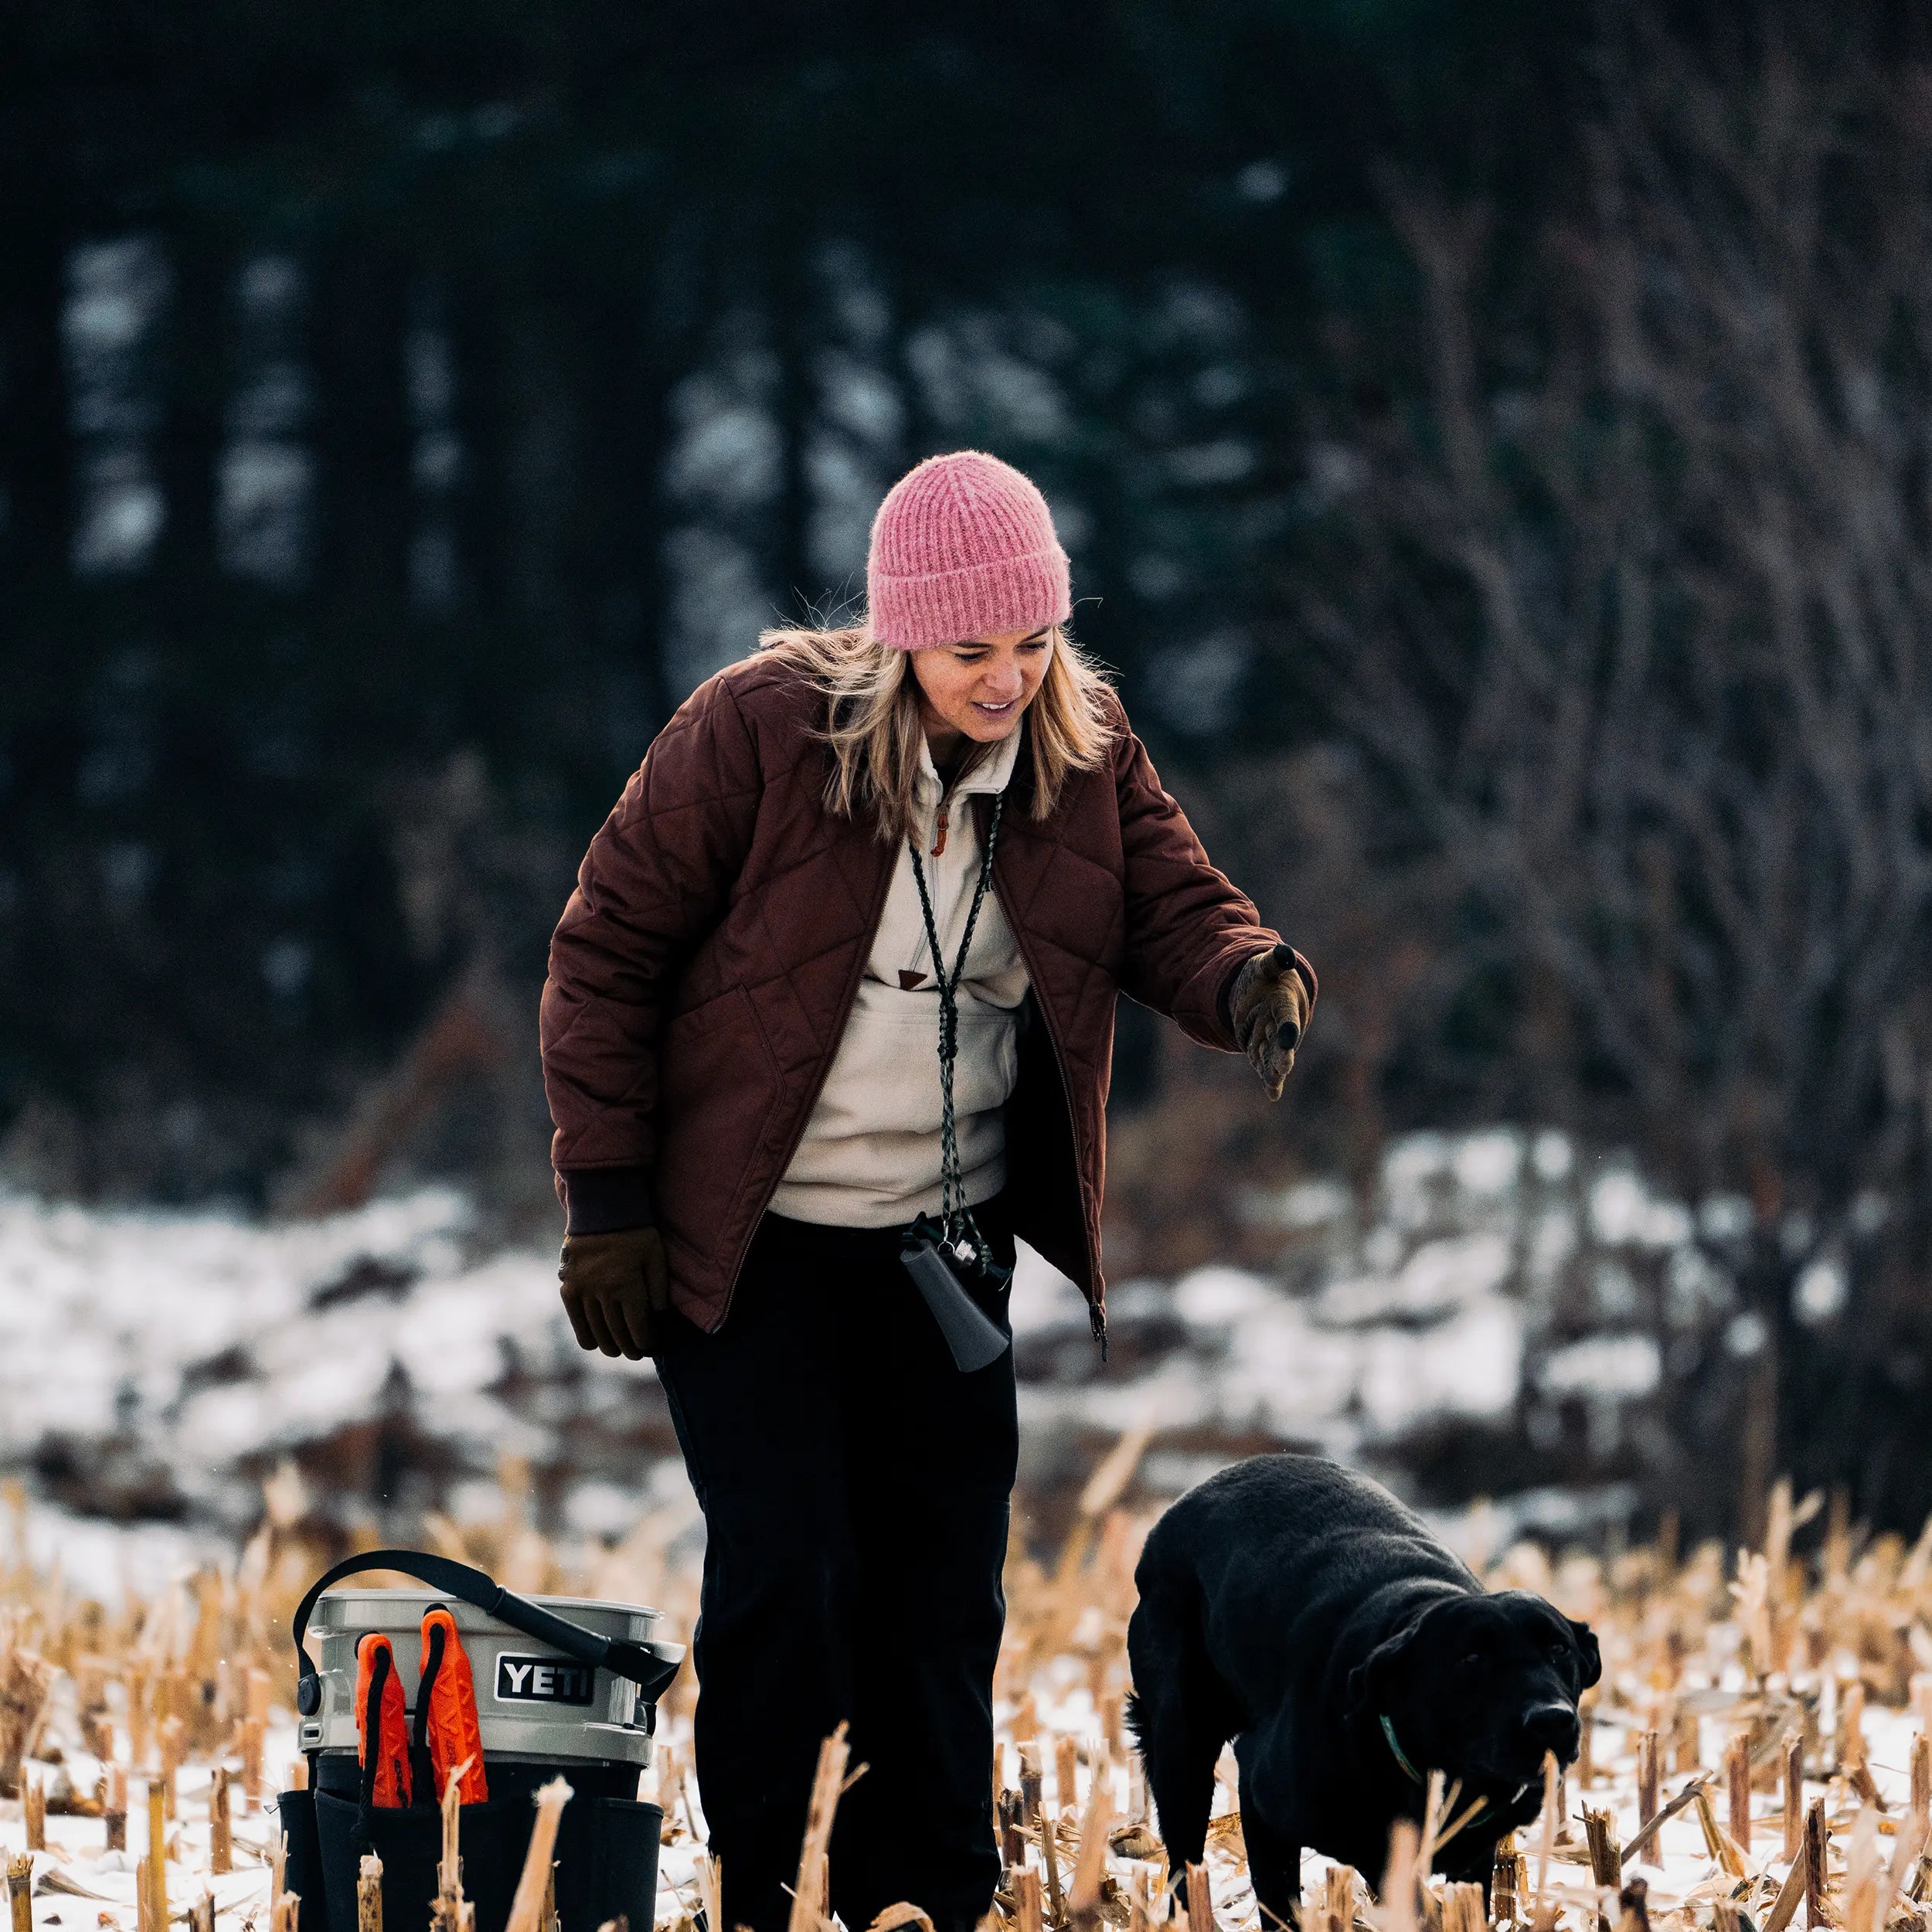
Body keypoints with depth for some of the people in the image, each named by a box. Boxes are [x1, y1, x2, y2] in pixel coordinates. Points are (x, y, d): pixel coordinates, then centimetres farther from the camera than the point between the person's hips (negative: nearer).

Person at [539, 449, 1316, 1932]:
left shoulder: (1085, 748, -2)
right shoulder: (759, 727, -15)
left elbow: (1174, 904, -5)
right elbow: (608, 949, -10)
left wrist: (1253, 980, -31)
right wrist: (607, 1200, -11)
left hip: (948, 1247, 4)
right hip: (748, 1246, -4)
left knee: (944, 1590, 7)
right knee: (785, 1575, -9)